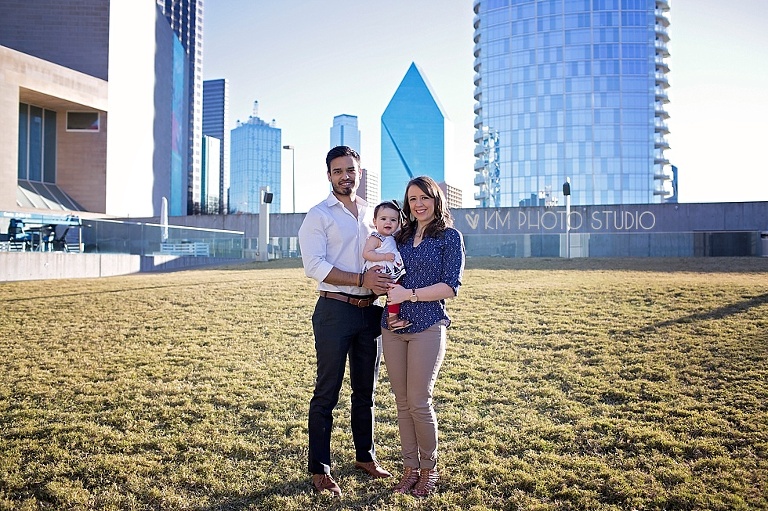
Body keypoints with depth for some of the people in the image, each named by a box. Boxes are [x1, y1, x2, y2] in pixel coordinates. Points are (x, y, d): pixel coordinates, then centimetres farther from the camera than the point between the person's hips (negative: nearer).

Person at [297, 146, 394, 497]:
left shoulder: (371, 213, 13)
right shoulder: (319, 215, -3)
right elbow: (315, 266, -14)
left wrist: (385, 280, -1)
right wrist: (361, 280, -22)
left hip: (370, 311, 5)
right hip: (335, 310, -5)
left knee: (366, 389, 15)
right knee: (327, 392, 1)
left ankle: (365, 456, 30)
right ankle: (320, 469, 11)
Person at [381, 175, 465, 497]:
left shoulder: (449, 236, 0)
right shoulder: (401, 236, 14)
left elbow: (451, 287, -8)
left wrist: (410, 294, -16)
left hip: (427, 327, -5)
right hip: (393, 326, 5)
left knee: (419, 402, -4)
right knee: (402, 402, 8)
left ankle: (429, 469, 16)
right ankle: (410, 467, 21)